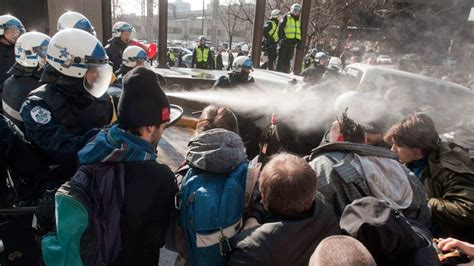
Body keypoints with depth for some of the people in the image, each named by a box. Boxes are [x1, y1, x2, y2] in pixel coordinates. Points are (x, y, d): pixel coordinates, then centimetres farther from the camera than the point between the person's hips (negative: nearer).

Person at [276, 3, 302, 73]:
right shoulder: (286, 18, 2)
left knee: (287, 60, 6)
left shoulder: (299, 21, 20)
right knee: (281, 58, -5)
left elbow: (300, 32, 23)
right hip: (285, 42, -5)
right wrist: (282, 37, -19)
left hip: (292, 43, 5)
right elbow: (280, 29, -7)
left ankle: (285, 73, 9)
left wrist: (299, 41, 11)